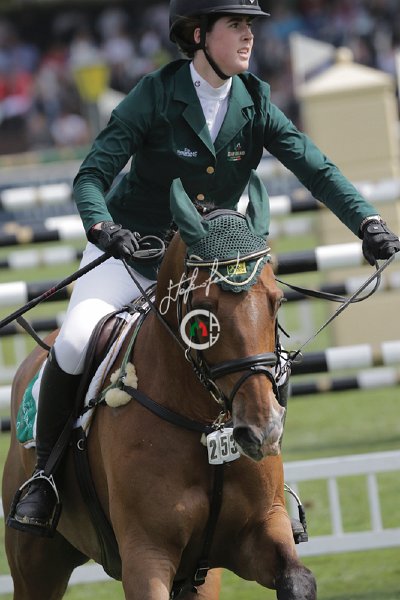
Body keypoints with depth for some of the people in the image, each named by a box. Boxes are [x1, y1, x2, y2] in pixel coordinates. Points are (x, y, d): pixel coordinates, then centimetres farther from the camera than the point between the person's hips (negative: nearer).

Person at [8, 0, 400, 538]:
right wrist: (102, 227, -40)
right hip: (128, 251, -4)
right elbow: (92, 176, -19)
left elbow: (316, 170, -10)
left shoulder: (255, 103, -4)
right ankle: (44, 472, -8)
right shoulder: (156, 95, -15)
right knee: (74, 342, -27)